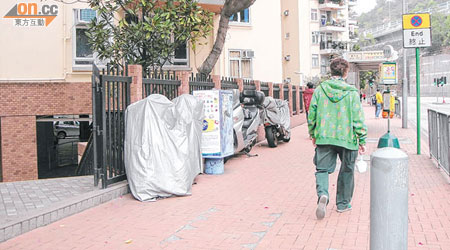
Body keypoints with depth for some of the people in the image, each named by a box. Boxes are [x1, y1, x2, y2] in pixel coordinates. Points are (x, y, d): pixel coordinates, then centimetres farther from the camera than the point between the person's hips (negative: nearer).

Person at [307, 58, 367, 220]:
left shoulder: (320, 90, -1)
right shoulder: (352, 92, -6)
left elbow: (311, 115, 3)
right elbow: (358, 119, -6)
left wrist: (313, 135, 17)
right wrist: (362, 140, 2)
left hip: (324, 138, 1)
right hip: (347, 138, -1)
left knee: (322, 169, 8)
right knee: (346, 171, 17)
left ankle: (322, 194, -21)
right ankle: (343, 203, 27)